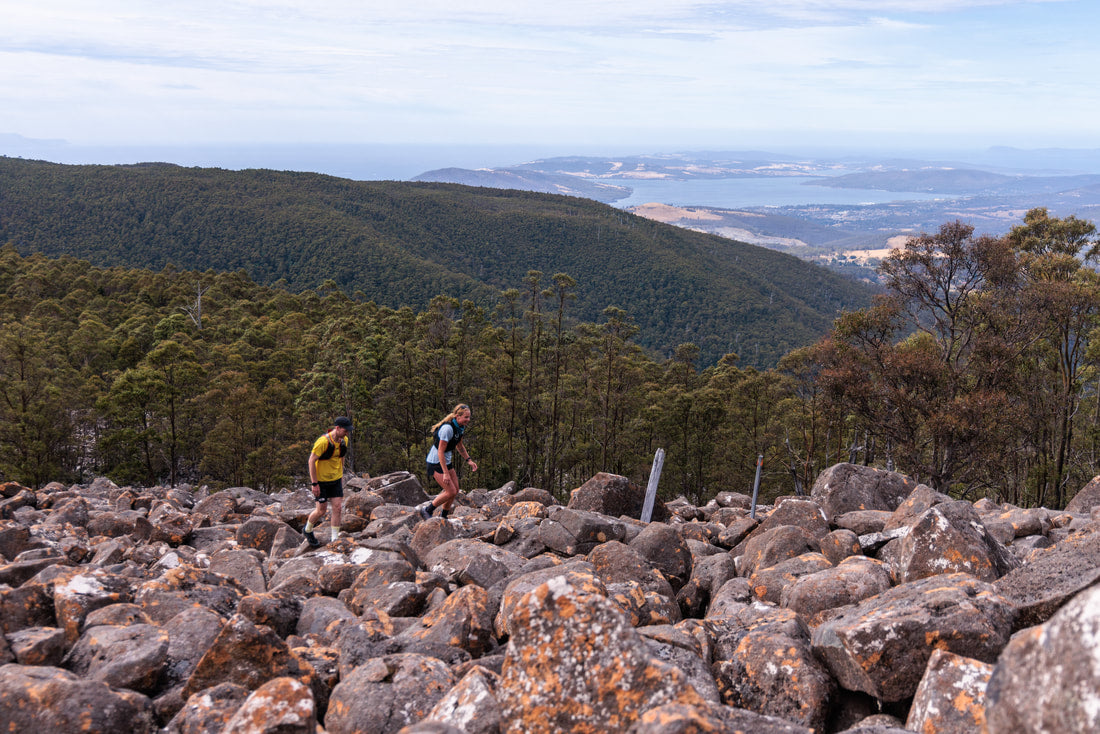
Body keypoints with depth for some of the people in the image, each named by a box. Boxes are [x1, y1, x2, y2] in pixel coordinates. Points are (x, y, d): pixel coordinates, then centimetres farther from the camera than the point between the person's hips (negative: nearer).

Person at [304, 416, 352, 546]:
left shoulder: (344, 440, -2)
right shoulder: (323, 441, -25)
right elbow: (311, 461, -20)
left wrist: (341, 475, 18)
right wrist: (314, 484, -19)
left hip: (336, 479, 6)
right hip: (321, 480, -6)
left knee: (337, 508, -1)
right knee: (321, 510, 1)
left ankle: (335, 540, 7)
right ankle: (307, 530, 30)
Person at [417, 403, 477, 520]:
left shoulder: (460, 427, 1)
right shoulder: (448, 428, -27)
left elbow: (459, 445, 20)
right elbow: (440, 452, -26)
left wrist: (469, 460, 12)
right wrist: (445, 473, -26)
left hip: (447, 461, 9)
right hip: (436, 463, -9)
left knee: (455, 490, 7)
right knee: (451, 492, -11)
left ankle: (443, 517, 22)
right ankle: (426, 510, 5)